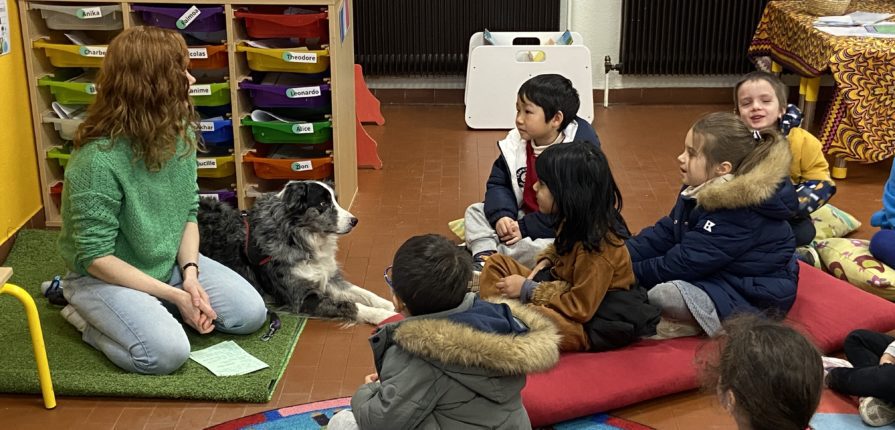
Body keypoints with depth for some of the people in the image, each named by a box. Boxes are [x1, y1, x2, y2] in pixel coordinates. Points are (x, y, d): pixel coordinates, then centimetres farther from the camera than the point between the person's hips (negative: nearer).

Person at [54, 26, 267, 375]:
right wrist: (175, 295, -22)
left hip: (169, 264, 7)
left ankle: (151, 308, 9)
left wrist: (189, 274, -13)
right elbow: (96, 257, -23)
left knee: (251, 313, -5)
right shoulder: (97, 161, -28)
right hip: (106, 277, -6)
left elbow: (189, 212, 3)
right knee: (167, 352, -28)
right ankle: (87, 316, 1)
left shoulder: (180, 134, -7)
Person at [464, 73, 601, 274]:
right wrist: (501, 215, -18)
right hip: (523, 217, 7)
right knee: (475, 211, -2)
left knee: (537, 247, -36)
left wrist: (525, 228, -24)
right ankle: (483, 259, -26)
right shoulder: (516, 143, -3)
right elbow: (498, 184, 3)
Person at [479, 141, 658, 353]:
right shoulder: (575, 221, -5)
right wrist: (545, 262, -2)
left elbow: (580, 309, -27)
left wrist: (528, 290, -20)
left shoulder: (597, 247, -30)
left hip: (585, 326, -10)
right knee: (496, 262, 8)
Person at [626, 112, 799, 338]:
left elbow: (687, 263, -27)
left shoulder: (739, 213, -27)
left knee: (664, 294, -32)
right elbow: (663, 235, 3)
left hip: (753, 299, -10)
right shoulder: (703, 191, 3)